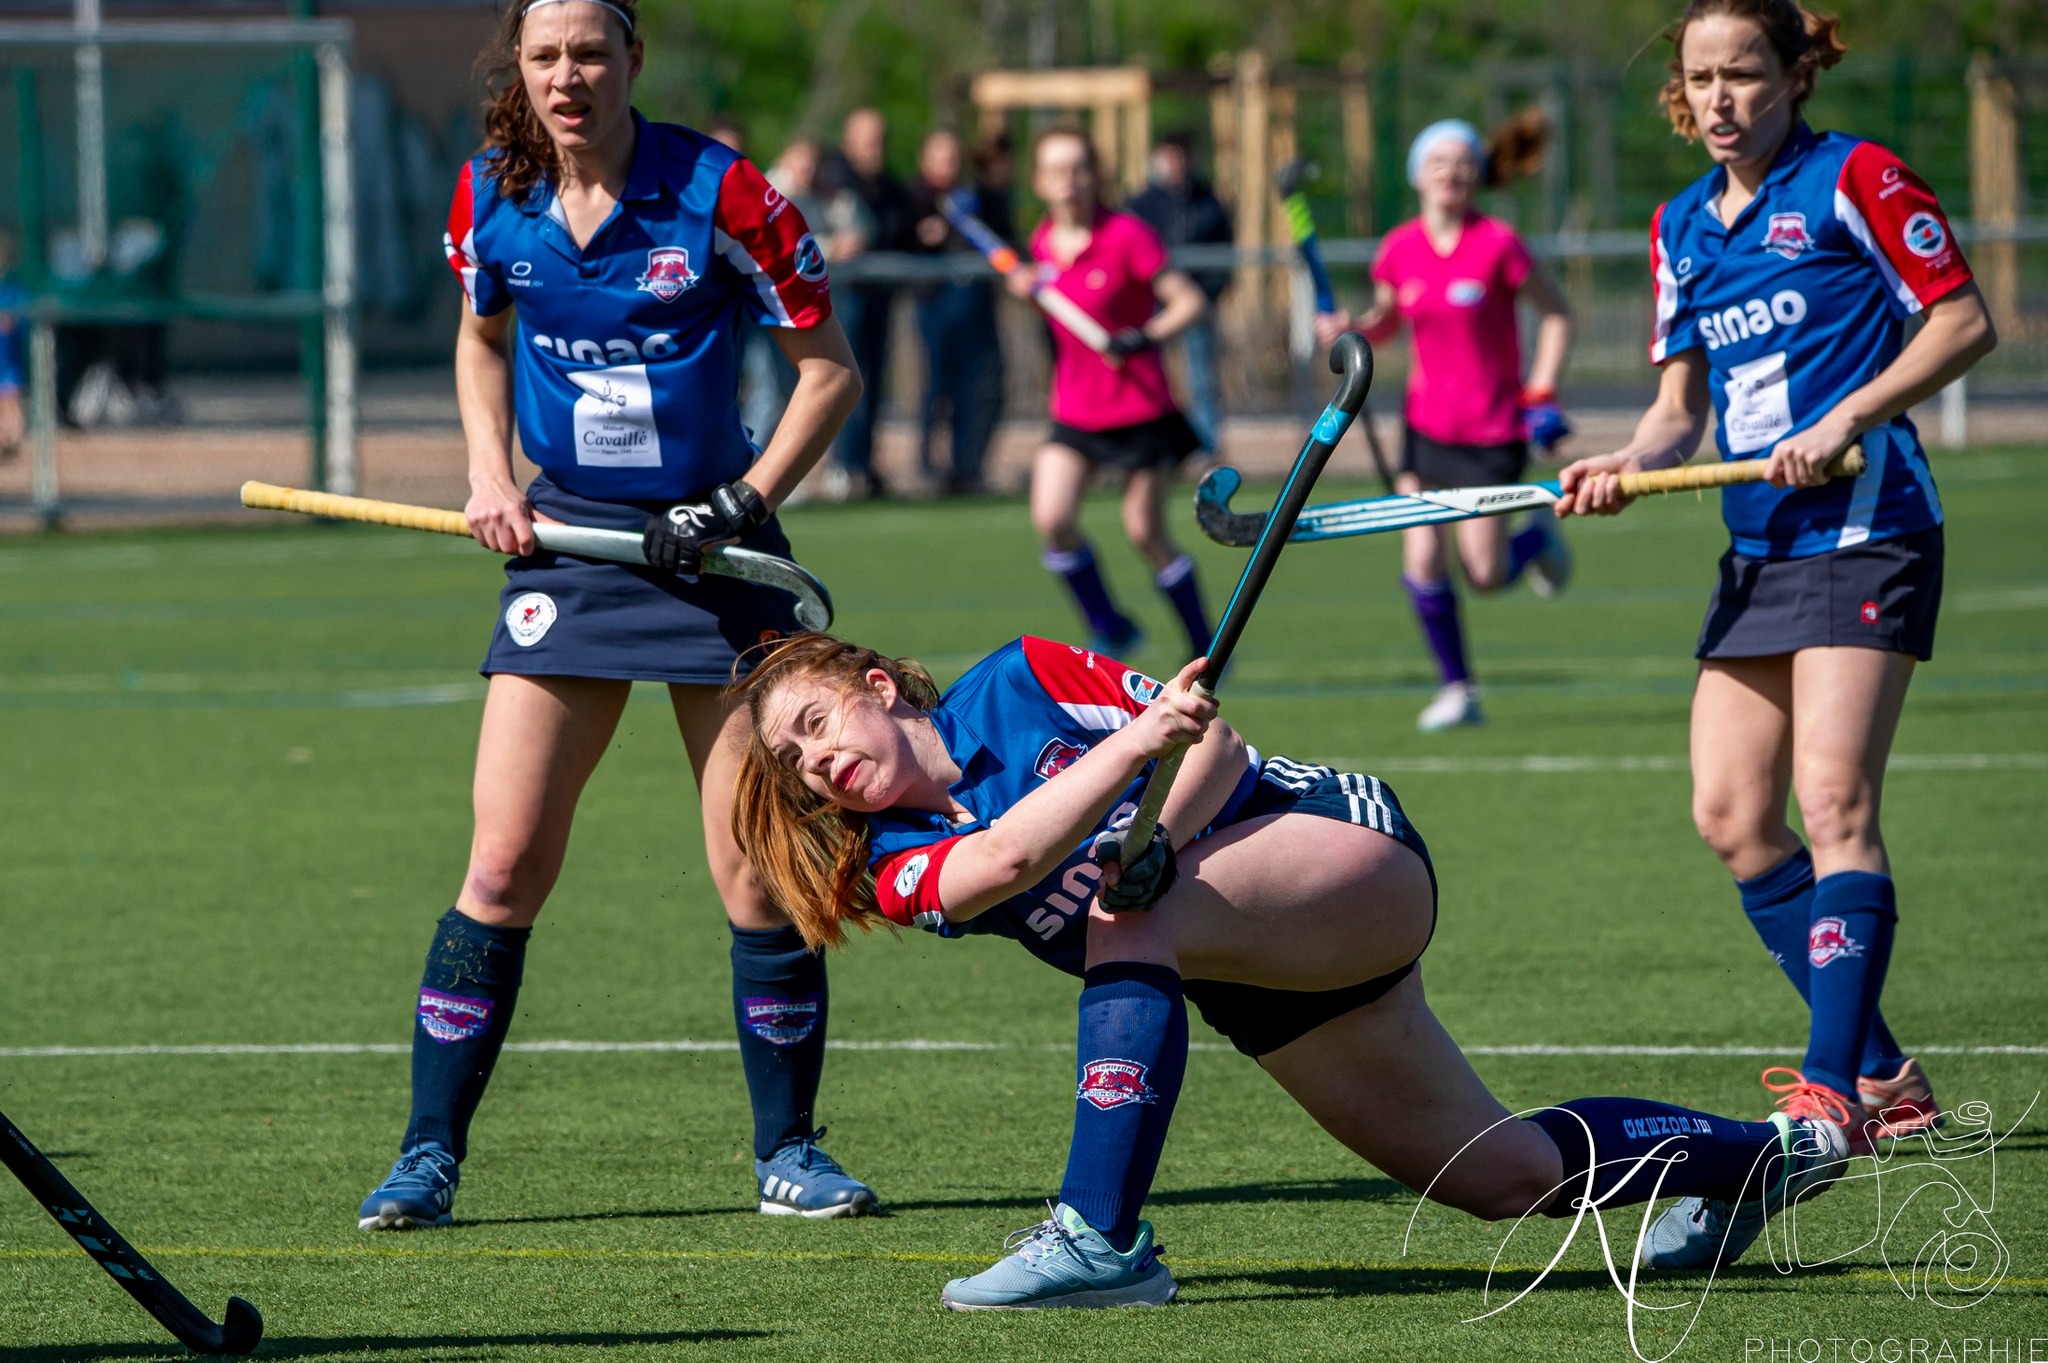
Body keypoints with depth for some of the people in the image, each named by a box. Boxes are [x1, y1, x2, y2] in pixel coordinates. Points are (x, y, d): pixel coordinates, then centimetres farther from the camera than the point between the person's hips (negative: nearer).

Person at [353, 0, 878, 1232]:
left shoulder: (718, 192, -12)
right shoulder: (493, 196, 0)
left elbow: (830, 371, -4)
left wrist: (742, 504, -12)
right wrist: (491, 473, 6)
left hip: (712, 548, -2)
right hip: (567, 536, 2)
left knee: (760, 868, -2)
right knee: (505, 866, -4)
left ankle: (789, 1151, 13)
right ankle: (430, 1155, 4)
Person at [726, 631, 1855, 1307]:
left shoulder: (1018, 681, -6)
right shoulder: (901, 869, -1)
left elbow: (1212, 737, -8)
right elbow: (1006, 859, -23)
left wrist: (1163, 842, -26)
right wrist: (1141, 735, -33)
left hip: (1353, 854, -6)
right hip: (1266, 999, 6)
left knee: (1127, 917, -31)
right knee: (1505, 1174, 8)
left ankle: (1099, 1237, -35)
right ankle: (1776, 1152, 26)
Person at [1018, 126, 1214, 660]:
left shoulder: (1127, 236, -14)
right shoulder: (1044, 242, 3)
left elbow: (1191, 301, -14)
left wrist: (1145, 338, -30)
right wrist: (1030, 292, 1)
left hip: (1139, 406, -5)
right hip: (1074, 411, 5)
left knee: (1146, 533, 0)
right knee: (1052, 518, -14)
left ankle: (1207, 650, 18)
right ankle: (1111, 631, 7)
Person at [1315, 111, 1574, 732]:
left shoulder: (1498, 245, -13)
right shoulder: (1400, 251, -1)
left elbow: (1555, 314, -3)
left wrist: (1541, 394, -10)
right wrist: (1350, 330, -5)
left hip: (1493, 430, -3)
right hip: (1427, 422, 3)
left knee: (1486, 575, -4)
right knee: (1422, 563, -8)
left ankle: (1537, 538, 31)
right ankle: (1457, 689, 8)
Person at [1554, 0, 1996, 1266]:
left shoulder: (1854, 180, -6)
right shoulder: (1684, 226, 15)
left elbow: (1963, 321, -7)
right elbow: (1684, 404, 16)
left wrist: (1847, 420, -17)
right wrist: (1625, 465, -5)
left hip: (1865, 530, -8)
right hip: (1761, 545, 8)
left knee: (1833, 803, -17)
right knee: (1732, 815, 2)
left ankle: (1832, 1093, -20)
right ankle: (1885, 1075, 11)